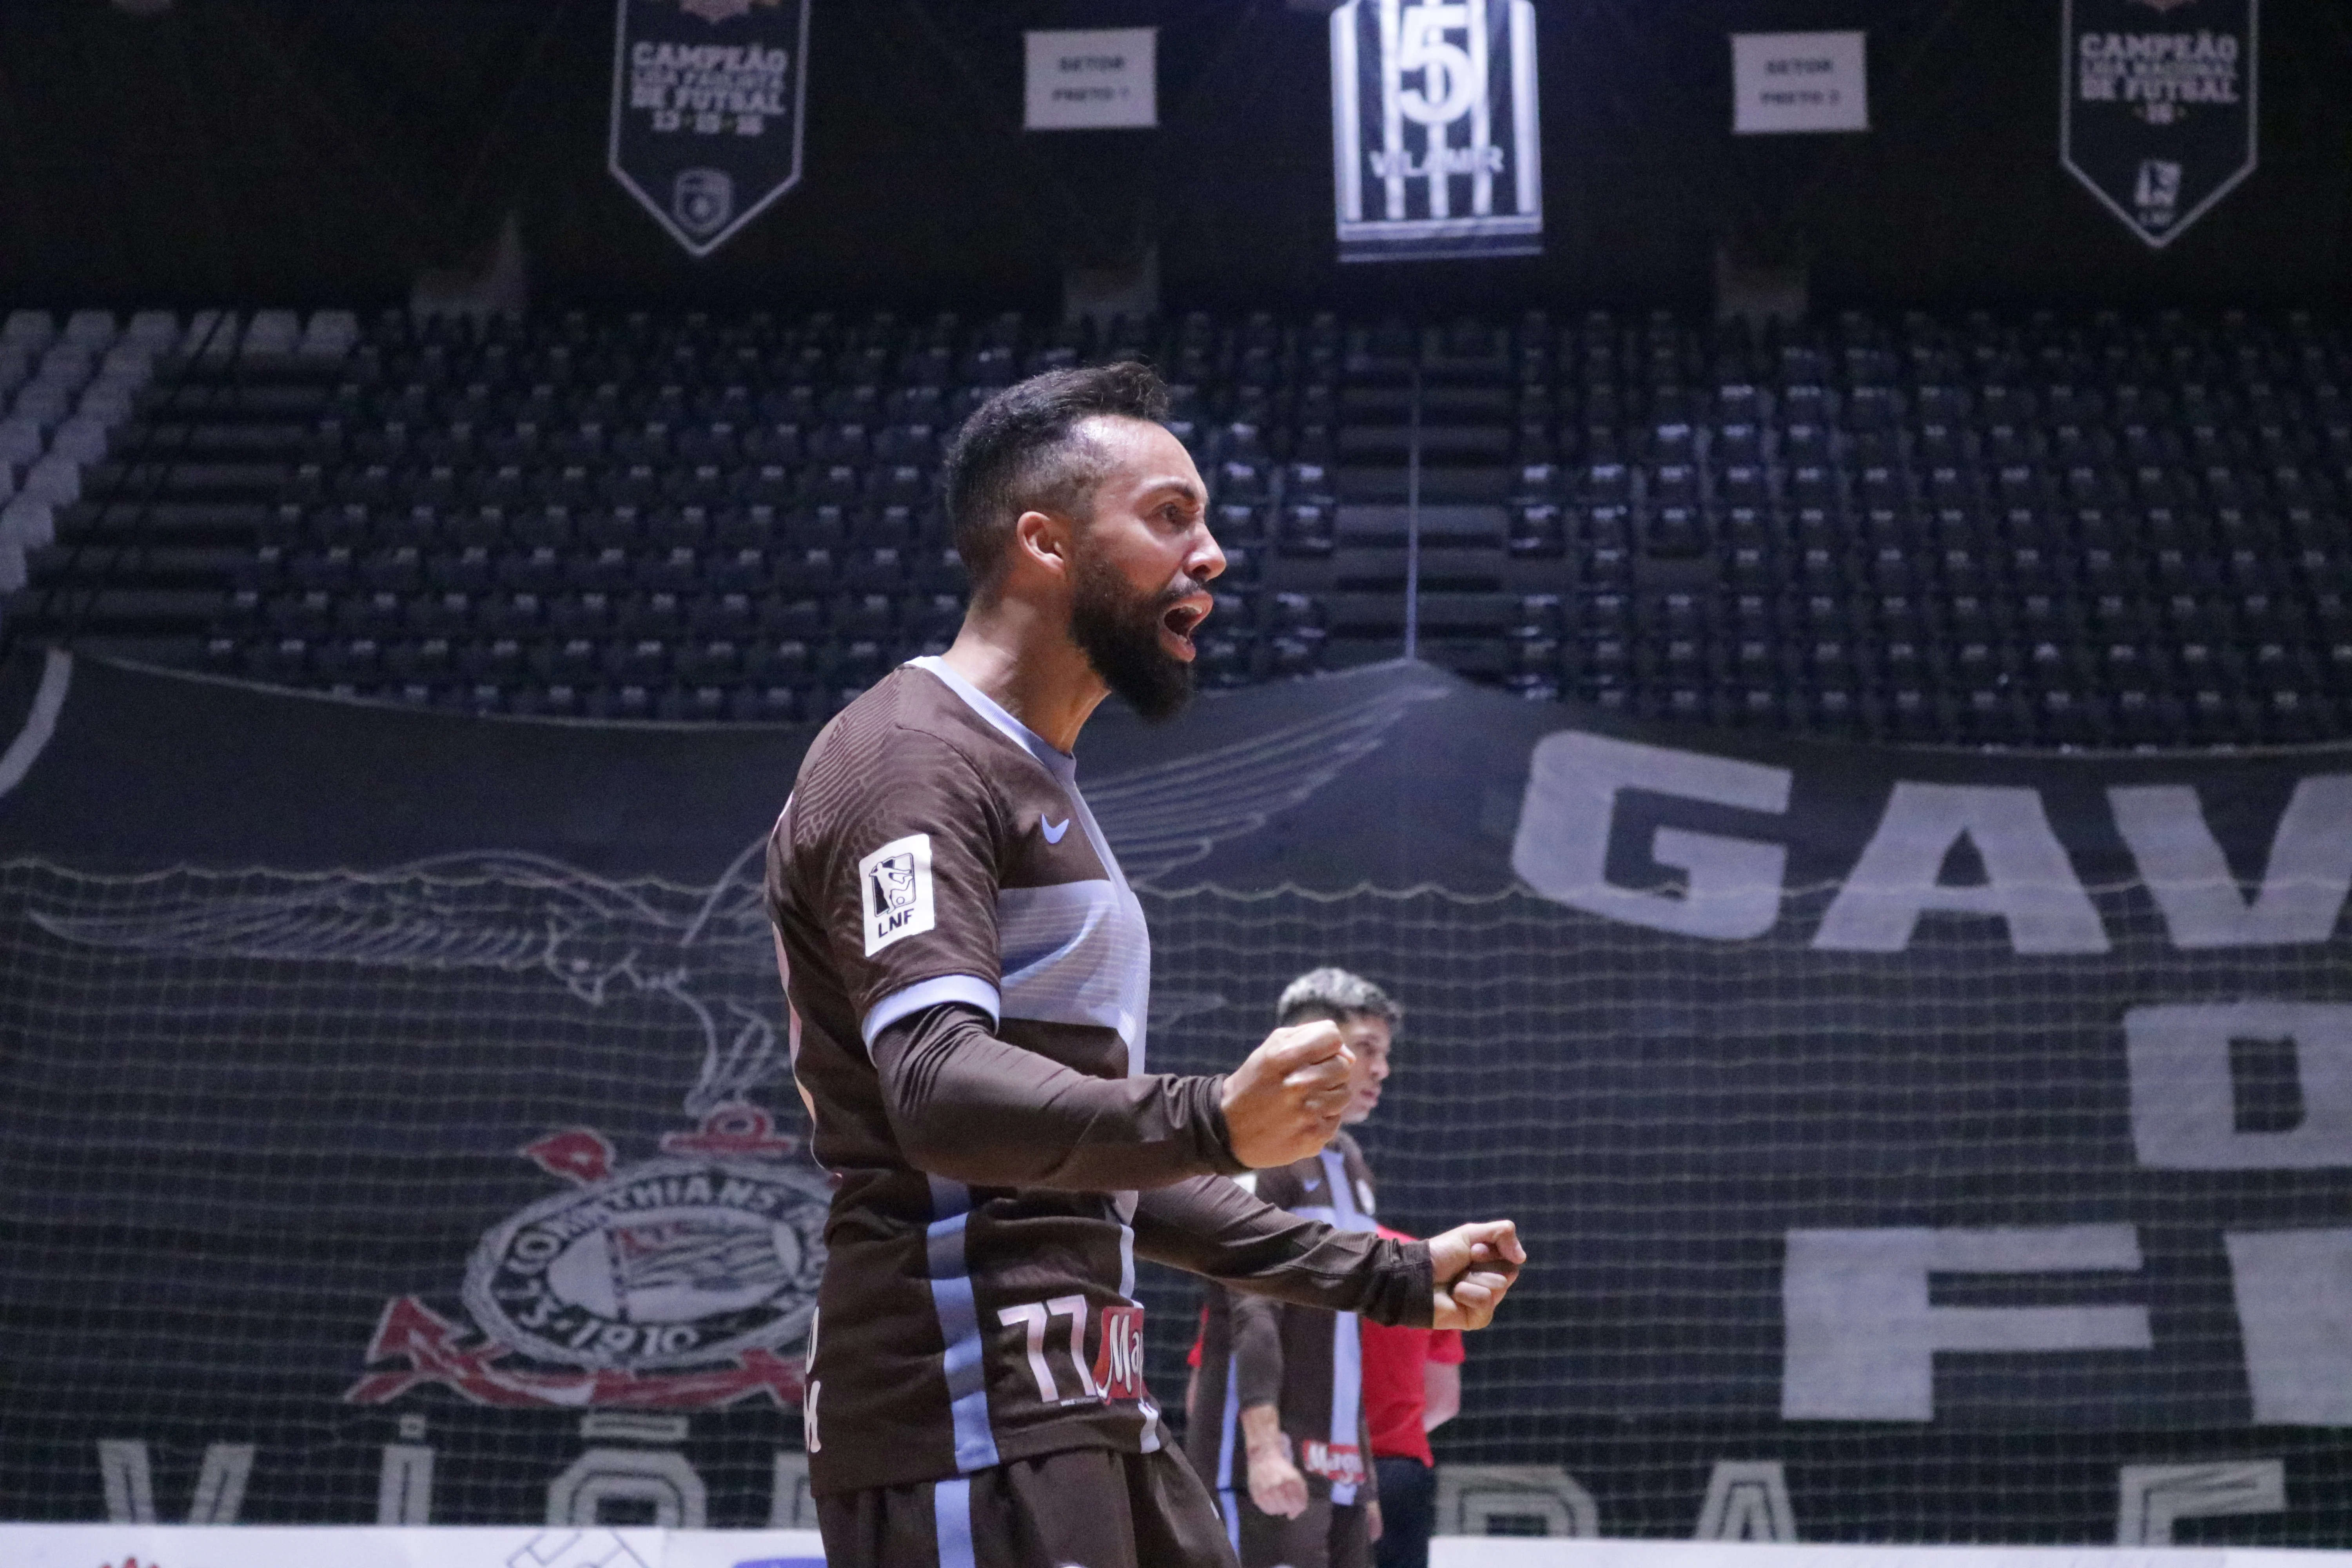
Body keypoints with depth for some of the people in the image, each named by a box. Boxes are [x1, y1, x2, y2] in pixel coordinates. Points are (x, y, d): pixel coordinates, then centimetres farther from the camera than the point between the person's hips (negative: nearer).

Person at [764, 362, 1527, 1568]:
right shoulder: (914, 759, -9)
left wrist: (1385, 1279, 25)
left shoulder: (1040, 791, 23)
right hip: (968, 1421, -10)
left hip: (1083, 1413, 10)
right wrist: (1210, 1120, -39)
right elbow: (938, 1089, -24)